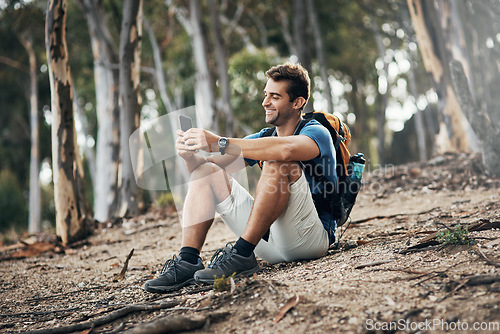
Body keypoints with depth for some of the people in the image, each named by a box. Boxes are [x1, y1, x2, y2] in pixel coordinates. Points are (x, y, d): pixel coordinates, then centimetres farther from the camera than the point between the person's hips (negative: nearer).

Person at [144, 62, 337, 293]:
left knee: (277, 161, -28)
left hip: (311, 237, -6)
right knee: (206, 171, -2)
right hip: (270, 244, 7)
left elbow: (285, 149, -31)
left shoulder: (316, 132, -5)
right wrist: (190, 155, -16)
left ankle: (242, 254, -29)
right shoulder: (263, 138, 17)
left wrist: (219, 143, -30)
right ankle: (188, 262, -17)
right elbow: (208, 164, 8)